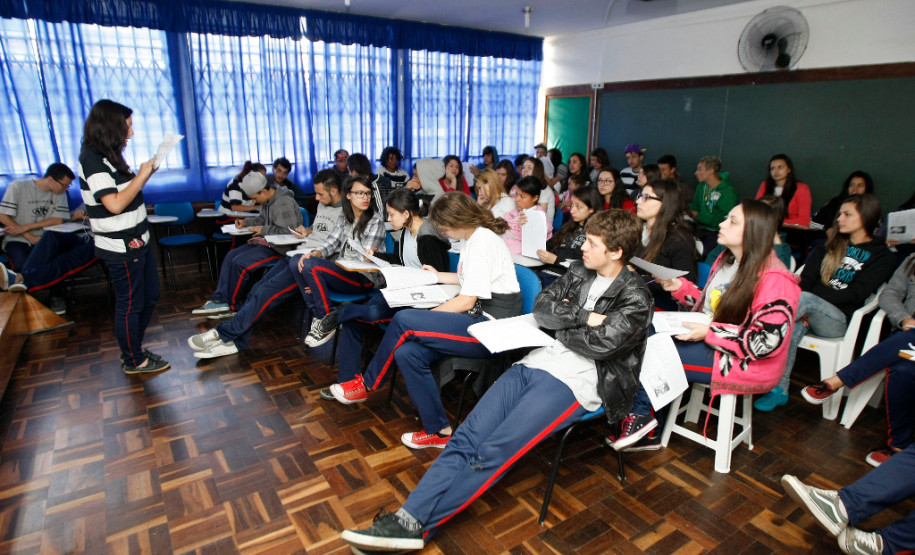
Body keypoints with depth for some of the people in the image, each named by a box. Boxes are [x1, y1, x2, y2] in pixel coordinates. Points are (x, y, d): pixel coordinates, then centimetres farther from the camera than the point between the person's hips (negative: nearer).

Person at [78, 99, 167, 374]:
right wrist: (141, 176, -17)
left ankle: (133, 348, 34)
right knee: (130, 304, 3)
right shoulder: (93, 160, -17)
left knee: (150, 296, 18)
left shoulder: (109, 157, 12)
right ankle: (134, 361, 19)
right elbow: (115, 204, -25)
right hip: (121, 248, -10)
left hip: (136, 242, 10)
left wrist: (145, 173, 4)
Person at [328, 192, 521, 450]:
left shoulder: (483, 242, -15)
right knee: (407, 353, -10)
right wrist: (439, 276, 35)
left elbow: (467, 302, -17)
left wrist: (425, 316, -10)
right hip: (478, 320, 9)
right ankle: (438, 431, -1)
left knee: (404, 320, -21)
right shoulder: (472, 239, 15)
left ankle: (367, 384, 2)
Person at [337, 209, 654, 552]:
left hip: (574, 382, -6)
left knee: (494, 452, -21)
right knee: (467, 437, -13)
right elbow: (541, 308, 7)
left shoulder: (636, 299, -2)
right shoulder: (581, 271, 17)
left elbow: (600, 344, -15)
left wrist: (562, 324, 0)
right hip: (537, 362, 6)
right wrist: (583, 317, -5)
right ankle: (407, 518, -18)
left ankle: (415, 527, -18)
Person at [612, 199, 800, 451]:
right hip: (712, 345, 9)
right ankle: (649, 434, 0)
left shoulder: (774, 281, -20)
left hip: (743, 364, -9)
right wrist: (681, 287, 2)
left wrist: (709, 333, -24)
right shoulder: (726, 260, 7)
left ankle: (641, 416, 7)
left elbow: (766, 342, -25)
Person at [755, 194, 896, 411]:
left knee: (806, 298, -34)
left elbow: (855, 294, -7)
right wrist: (801, 308, -11)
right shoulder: (830, 245, 21)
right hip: (812, 313, 3)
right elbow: (806, 279, 8)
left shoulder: (882, 257, 7)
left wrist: (805, 302, -16)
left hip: (840, 320, -3)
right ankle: (779, 390, -34)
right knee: (793, 328, -32)